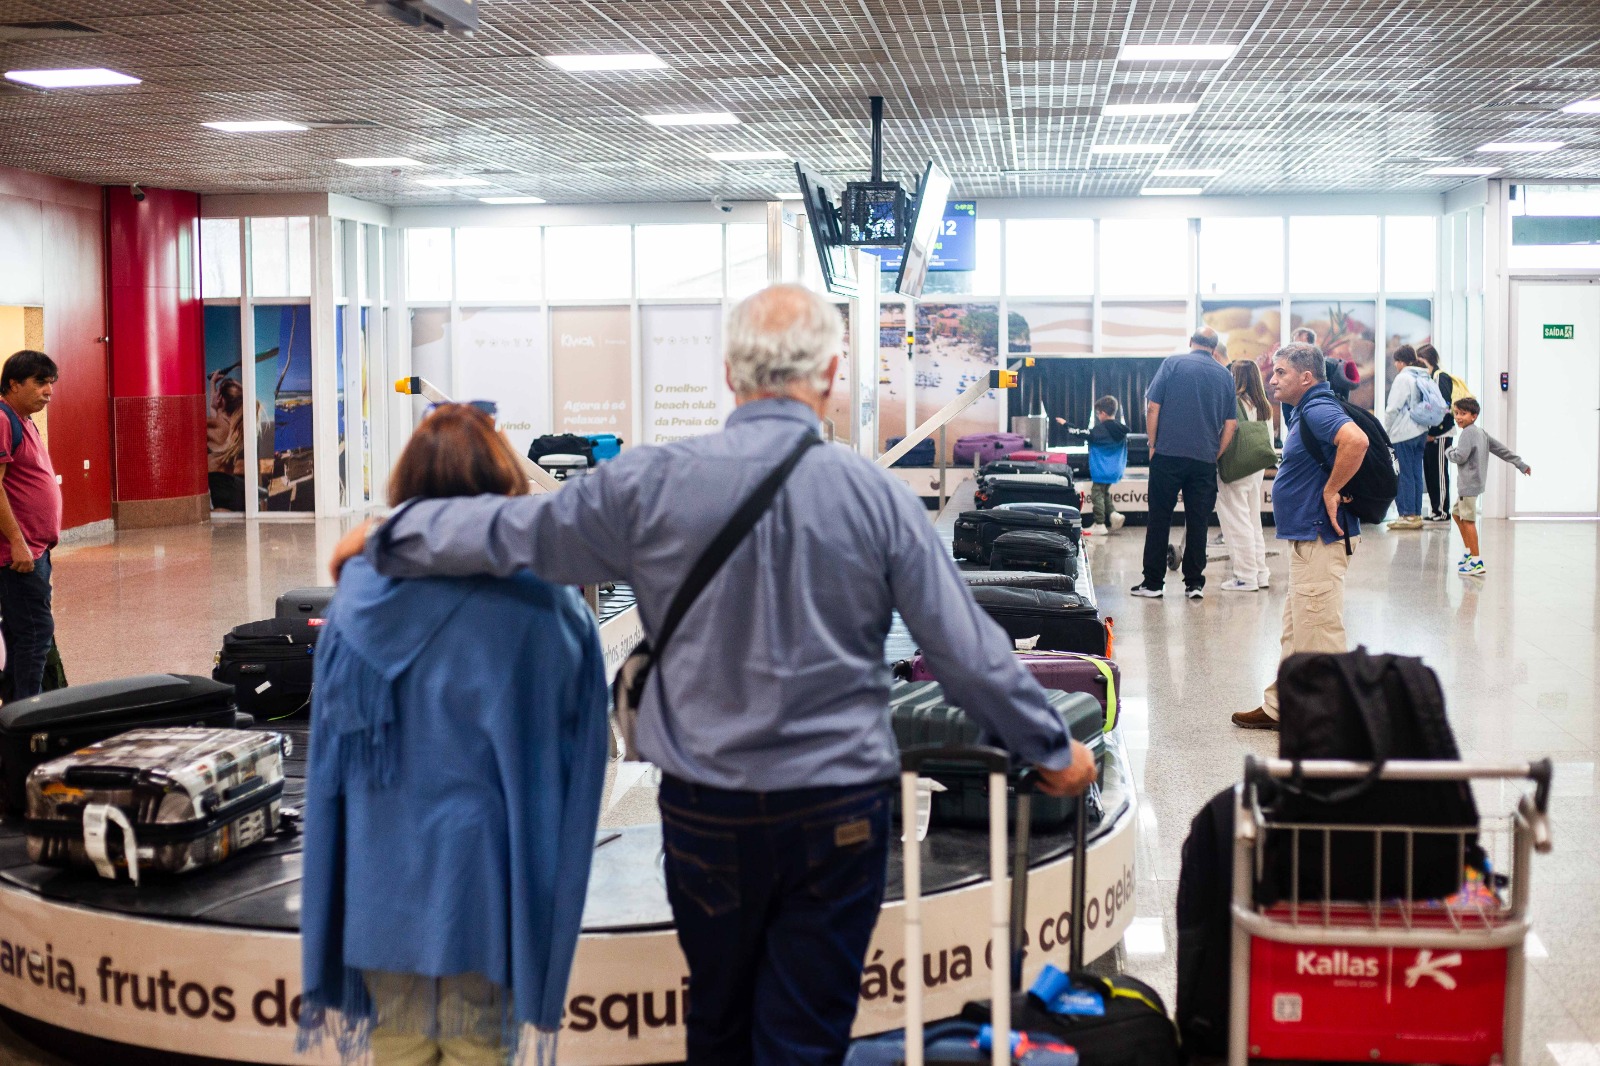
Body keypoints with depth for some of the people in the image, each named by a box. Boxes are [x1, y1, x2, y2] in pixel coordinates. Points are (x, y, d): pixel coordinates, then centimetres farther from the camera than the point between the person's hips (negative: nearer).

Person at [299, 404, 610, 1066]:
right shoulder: (546, 606, -12)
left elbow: (331, 753, 2)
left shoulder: (360, 596, -5)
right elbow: (575, 755, -5)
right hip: (482, 873, -2)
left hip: (382, 872, 2)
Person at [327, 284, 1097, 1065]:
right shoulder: (874, 494, -8)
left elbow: (509, 530, 3)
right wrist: (1052, 750, 11)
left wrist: (382, 540, 20)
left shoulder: (653, 483, -8)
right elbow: (968, 652, -4)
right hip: (838, 811, -1)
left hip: (707, 808, 1)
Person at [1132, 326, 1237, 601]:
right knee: (1198, 521, 7)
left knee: (1159, 519, 3)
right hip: (1205, 460, 2)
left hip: (1168, 454, -2)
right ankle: (1194, 582, 9)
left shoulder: (1173, 363, 0)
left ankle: (1152, 582, 6)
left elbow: (1152, 407, -5)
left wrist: (1153, 445, 3)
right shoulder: (1225, 376, 8)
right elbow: (1231, 424, 8)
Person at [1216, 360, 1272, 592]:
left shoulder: (1234, 402, -16)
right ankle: (1260, 573, 20)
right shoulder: (1263, 407, 6)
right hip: (1257, 470, 8)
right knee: (1253, 520, 16)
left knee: (1237, 523, -1)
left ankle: (1246, 576, 1)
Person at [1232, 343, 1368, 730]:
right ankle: (1280, 706, 27)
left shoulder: (1318, 410, -17)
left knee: (1317, 630, -6)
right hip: (1306, 538, 11)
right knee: (1296, 629, 17)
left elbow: (1356, 440, -36)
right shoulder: (1305, 411, 15)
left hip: (1320, 538, -11)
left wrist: (1331, 491, -26)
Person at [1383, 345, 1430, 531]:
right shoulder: (1423, 378, 13)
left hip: (1404, 432, -8)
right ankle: (1416, 514, 11)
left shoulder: (1403, 378, -11)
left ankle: (1408, 515, -6)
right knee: (1416, 473, 10)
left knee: (1405, 474, -5)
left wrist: (1385, 431, -2)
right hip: (1421, 431, 8)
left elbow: (1393, 409, -12)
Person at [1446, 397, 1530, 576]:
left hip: (1470, 483, -10)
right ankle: (1469, 552, 25)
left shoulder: (1468, 432, -13)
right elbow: (1501, 449, 20)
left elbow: (1460, 456, -22)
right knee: (1457, 513, 21)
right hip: (1470, 482, 10)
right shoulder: (1481, 432, 16)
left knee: (1468, 520, -9)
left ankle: (1476, 561, -9)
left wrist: (1448, 451, 0)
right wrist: (1520, 464, 25)